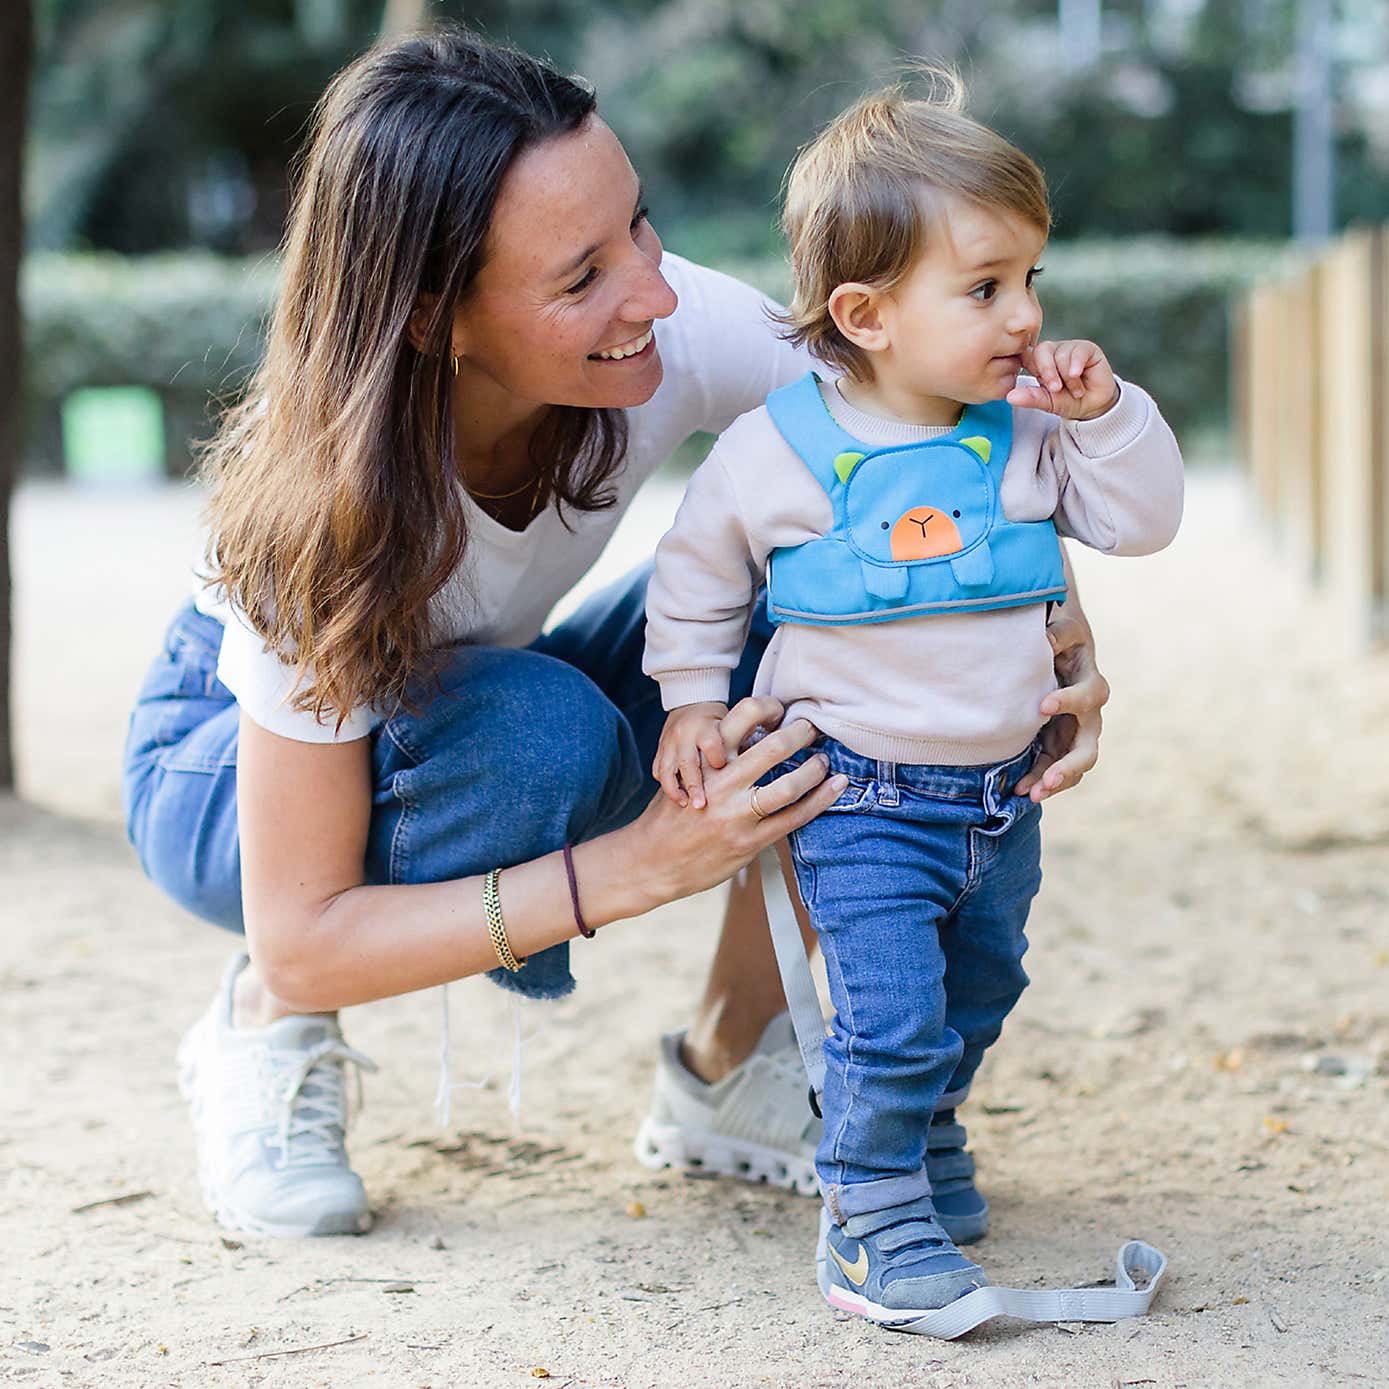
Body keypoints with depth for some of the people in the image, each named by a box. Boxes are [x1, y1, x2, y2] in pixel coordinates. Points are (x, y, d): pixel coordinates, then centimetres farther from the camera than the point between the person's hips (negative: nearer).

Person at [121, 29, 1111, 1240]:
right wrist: (643, 864, -42)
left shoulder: (678, 332, -28)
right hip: (229, 767, -4)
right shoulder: (320, 510, -37)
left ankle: (730, 1064, -6)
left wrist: (1065, 644, -32)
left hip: (475, 726, 5)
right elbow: (301, 942, -33)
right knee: (545, 731, -38)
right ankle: (266, 1042, -10)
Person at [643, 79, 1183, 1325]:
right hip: (862, 797, -5)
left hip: (1002, 792, 5)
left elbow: (1142, 521, -2)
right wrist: (694, 704, -2)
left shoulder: (1030, 435, -4)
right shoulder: (776, 452, -14)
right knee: (892, 1015, -13)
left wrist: (1106, 414, -14)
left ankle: (929, 1139, 47)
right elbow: (696, 576, 0)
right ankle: (872, 1217, 5)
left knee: (976, 992, 22)